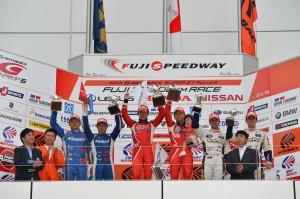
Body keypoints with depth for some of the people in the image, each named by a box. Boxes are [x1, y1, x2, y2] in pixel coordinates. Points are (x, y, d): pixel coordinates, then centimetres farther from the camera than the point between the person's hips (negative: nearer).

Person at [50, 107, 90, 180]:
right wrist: (54, 111, 2)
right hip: (69, 165, -1)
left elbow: (89, 151, 19)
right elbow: (53, 123, 8)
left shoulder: (84, 135, 15)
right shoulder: (65, 134, 13)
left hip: (82, 165, 1)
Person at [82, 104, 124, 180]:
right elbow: (86, 128, 2)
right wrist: (85, 112, -5)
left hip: (108, 165, 1)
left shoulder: (111, 137, 12)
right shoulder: (93, 138, 11)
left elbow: (118, 127, 4)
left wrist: (117, 114, -5)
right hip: (97, 165, -1)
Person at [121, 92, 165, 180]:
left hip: (148, 150, 1)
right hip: (137, 150, -1)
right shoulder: (133, 124, 16)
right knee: (136, 173, -12)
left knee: (148, 174, 0)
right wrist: (125, 101, 3)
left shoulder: (152, 124, 17)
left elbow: (162, 113, 11)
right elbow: (124, 114, 8)